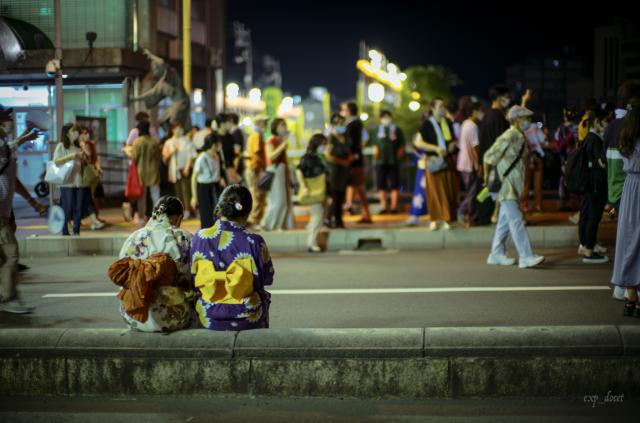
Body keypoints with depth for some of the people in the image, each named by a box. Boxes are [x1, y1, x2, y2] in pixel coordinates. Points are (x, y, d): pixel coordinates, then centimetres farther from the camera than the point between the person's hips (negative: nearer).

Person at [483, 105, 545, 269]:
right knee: (516, 221, -11)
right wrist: (487, 177, -7)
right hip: (506, 186, -9)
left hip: (514, 186, 9)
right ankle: (526, 257, -13)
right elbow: (489, 157, -14)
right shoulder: (508, 137, -17)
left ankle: (497, 255, 20)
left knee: (506, 221, 13)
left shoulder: (521, 137, 10)